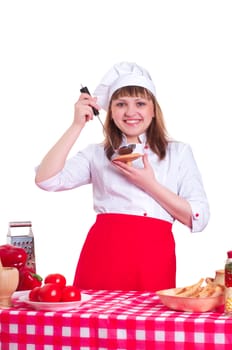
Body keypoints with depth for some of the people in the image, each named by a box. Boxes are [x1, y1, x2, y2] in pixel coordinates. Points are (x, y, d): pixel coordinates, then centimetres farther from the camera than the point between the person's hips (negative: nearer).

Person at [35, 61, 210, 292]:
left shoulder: (179, 152, 13)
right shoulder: (97, 154, 14)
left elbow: (198, 219, 4)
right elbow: (45, 180, -1)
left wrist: (150, 184, -6)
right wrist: (77, 125, -1)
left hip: (154, 257, 0)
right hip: (102, 254, 1)